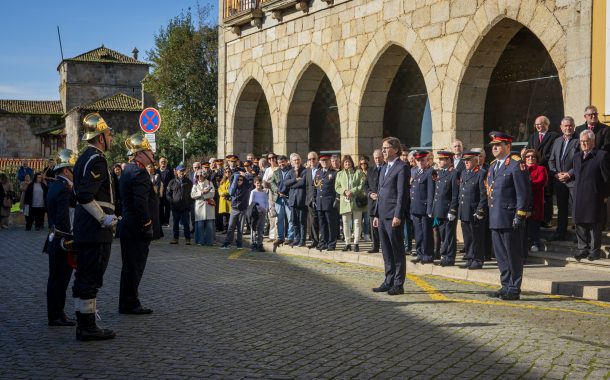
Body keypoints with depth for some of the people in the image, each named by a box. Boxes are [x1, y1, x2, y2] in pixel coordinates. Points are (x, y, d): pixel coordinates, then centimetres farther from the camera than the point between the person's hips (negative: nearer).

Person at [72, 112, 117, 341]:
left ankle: (83, 324, 20)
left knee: (83, 278, 13)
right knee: (91, 279, -5)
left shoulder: (83, 159, 16)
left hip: (83, 230, 10)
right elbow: (85, 195, -25)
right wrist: (104, 219, -19)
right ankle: (88, 328, 1)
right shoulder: (97, 160, -15)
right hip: (96, 231, -10)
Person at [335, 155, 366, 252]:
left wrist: (352, 191, -15)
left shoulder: (358, 173, 6)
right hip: (345, 201, 3)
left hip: (356, 201, -3)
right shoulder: (339, 174, 15)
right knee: (346, 223, 4)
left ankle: (356, 243, 1)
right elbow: (337, 187, 9)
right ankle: (347, 243, 11)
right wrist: (344, 192, -10)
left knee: (357, 223, -3)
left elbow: (362, 185, -4)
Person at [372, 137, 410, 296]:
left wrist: (397, 216, -20)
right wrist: (376, 214, 17)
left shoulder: (402, 168, -9)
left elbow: (402, 193, -15)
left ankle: (398, 284, 3)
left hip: (393, 216, -8)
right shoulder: (384, 168, 18)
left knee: (397, 251, -2)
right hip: (382, 216, 8)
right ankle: (389, 281, 19)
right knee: (386, 251, 12)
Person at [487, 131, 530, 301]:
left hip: (510, 219, -8)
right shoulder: (493, 166, 16)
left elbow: (524, 193, -14)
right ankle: (506, 286, 23)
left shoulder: (516, 164, -10)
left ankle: (514, 290, 6)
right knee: (500, 255, 13)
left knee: (513, 255, 0)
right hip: (495, 219, 8)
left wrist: (519, 216, -17)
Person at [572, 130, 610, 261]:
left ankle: (594, 250, 10)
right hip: (580, 197, 6)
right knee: (580, 223, 8)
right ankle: (583, 249, 17)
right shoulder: (577, 156, 16)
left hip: (595, 197, -6)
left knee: (595, 225, 2)